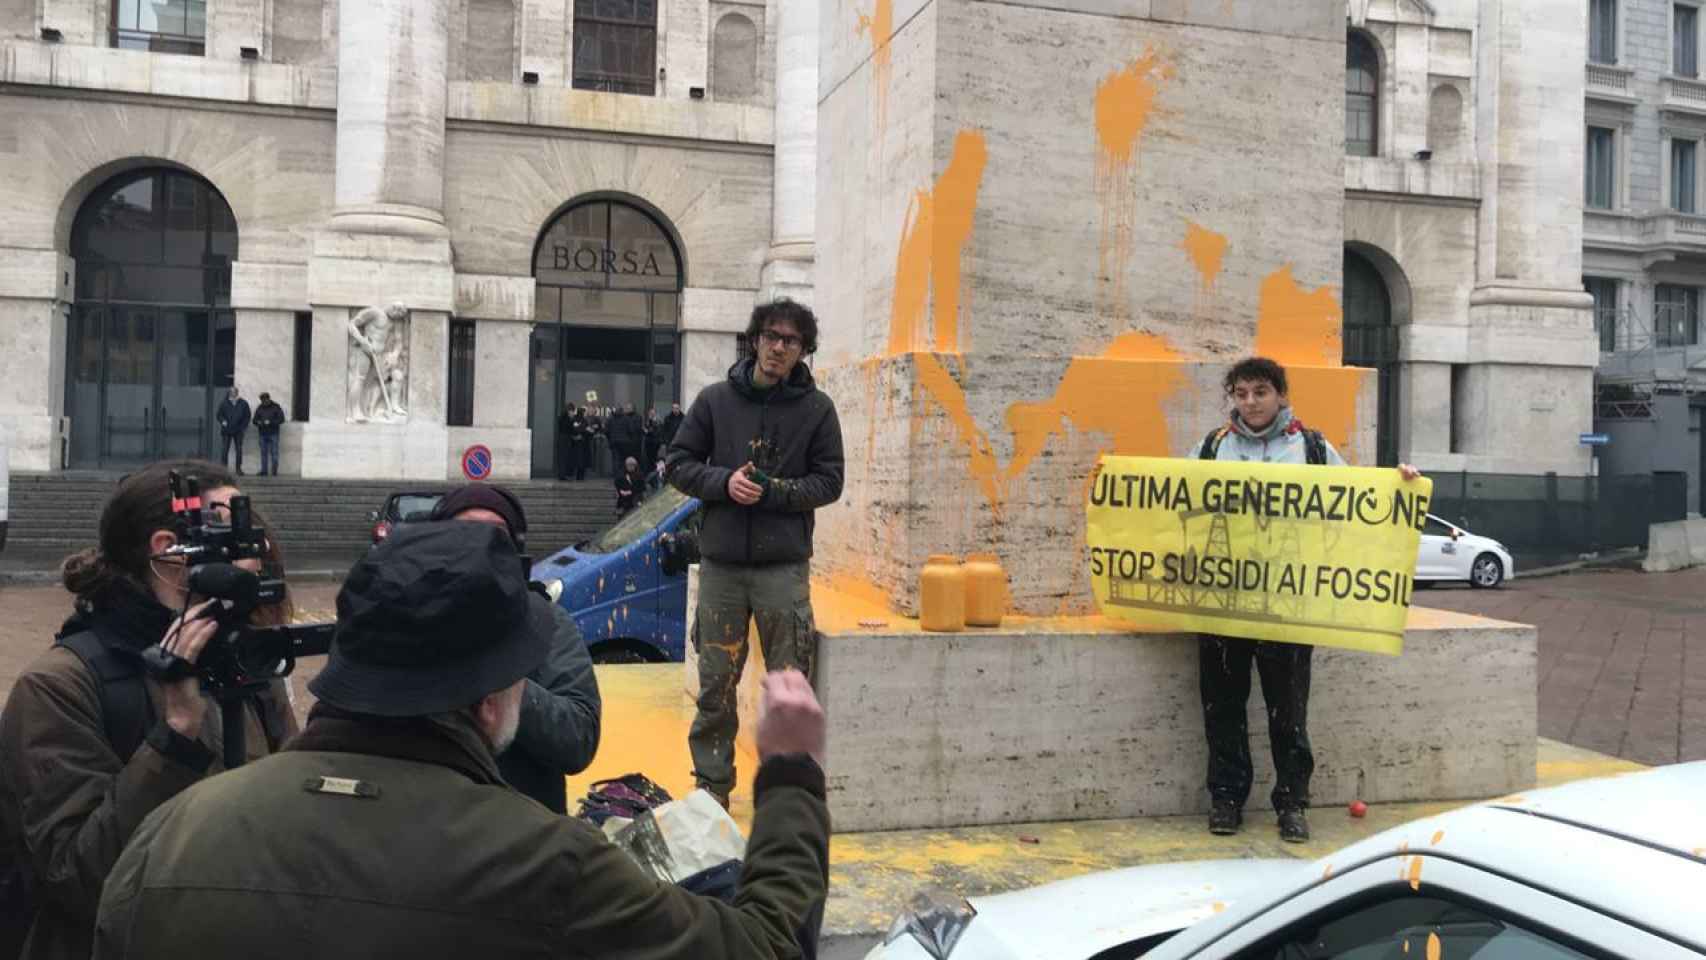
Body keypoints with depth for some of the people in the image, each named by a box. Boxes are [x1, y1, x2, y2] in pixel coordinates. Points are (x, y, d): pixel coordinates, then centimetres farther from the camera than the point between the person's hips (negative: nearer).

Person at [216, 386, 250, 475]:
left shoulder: (243, 404, 5)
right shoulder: (224, 403, 3)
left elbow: (247, 416, 8)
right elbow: (219, 414, 7)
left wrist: (244, 427, -3)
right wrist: (222, 421, -13)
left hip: (238, 431, 1)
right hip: (227, 430, -1)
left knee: (239, 450, 2)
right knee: (225, 449, -2)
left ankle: (239, 469, 8)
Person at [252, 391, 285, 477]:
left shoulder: (276, 407, 1)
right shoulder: (259, 408, 11)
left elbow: (281, 419, -5)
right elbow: (254, 420, 13)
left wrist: (270, 422, -16)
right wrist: (258, 422, -11)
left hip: (273, 434, -3)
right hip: (262, 434, 3)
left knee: (274, 452, -6)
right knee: (264, 453, 2)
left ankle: (274, 471, -4)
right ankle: (264, 471, 3)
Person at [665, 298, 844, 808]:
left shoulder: (817, 408, 3)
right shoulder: (715, 399, 5)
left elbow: (828, 482, 2)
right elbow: (679, 464, 7)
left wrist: (772, 491, -13)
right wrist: (724, 481, -11)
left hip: (785, 566, -1)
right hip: (720, 562, 1)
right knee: (716, 683, 8)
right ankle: (712, 784, 23)